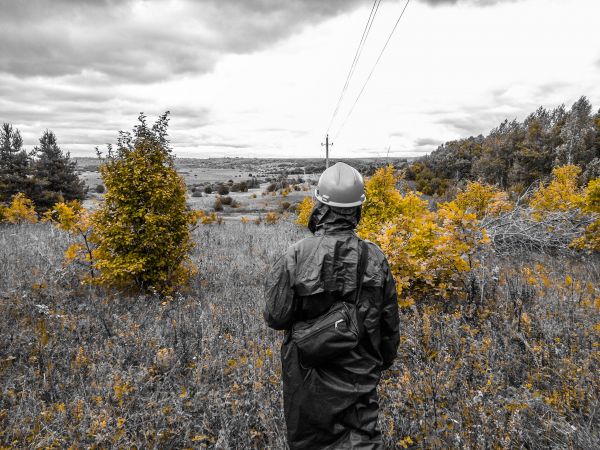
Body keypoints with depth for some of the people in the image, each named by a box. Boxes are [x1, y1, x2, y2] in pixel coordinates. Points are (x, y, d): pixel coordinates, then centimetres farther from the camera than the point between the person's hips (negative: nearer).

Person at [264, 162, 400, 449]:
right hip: (358, 375, 1)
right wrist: (385, 359, 19)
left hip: (309, 374, -1)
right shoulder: (375, 258, -10)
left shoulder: (297, 256, -19)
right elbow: (389, 322, 1)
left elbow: (275, 317, -13)